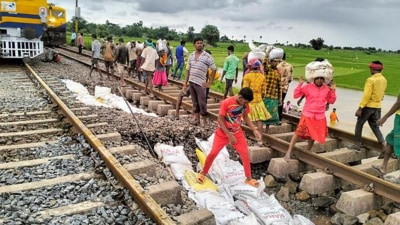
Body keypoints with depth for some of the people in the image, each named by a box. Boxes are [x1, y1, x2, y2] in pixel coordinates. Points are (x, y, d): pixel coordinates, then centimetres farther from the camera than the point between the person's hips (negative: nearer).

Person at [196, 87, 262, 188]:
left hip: (237, 133, 4)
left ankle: (249, 179, 16)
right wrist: (229, 135, -22)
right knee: (213, 153, -4)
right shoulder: (226, 103, -26)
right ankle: (203, 173, 19)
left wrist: (254, 130, -1)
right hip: (223, 133, -4)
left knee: (245, 155, 0)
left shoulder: (245, 104, -9)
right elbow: (220, 120, -21)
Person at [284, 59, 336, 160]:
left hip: (320, 117, 4)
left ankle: (308, 151, 36)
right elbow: (295, 95, -6)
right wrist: (299, 85, -15)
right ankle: (289, 152, -5)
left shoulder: (327, 89, 5)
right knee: (299, 132, -9)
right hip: (307, 115, -4)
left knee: (314, 134, 15)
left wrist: (333, 91, -1)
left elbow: (331, 101, 11)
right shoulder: (307, 87, -6)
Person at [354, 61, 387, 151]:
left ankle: (358, 145, 13)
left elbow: (366, 95, -20)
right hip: (377, 107, 7)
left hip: (368, 106, -7)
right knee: (375, 126, 13)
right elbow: (381, 94, 13)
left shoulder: (371, 80, -17)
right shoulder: (384, 80, 7)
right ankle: (384, 145, 3)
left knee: (359, 124, 9)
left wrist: (360, 108, -18)